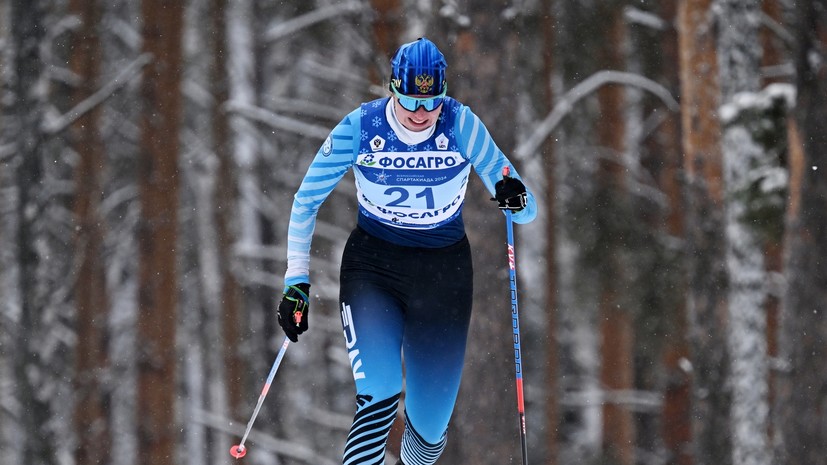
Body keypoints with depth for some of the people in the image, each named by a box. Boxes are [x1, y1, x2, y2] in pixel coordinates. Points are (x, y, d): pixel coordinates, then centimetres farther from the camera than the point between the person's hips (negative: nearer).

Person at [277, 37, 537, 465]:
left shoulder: (461, 125, -13)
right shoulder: (360, 128, -13)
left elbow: (525, 213, -11)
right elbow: (306, 200, 0)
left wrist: (516, 200, -35)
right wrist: (296, 281, -5)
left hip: (444, 272, 1)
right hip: (373, 266, -1)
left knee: (429, 426, 5)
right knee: (379, 394, -26)